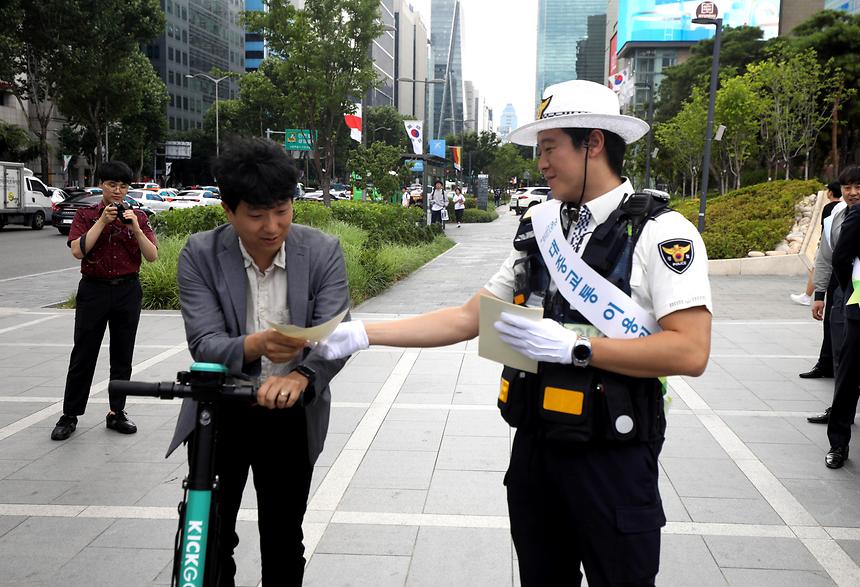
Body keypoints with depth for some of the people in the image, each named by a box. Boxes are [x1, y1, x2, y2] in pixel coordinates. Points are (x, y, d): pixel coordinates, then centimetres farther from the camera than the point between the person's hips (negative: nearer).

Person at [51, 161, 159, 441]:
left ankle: (117, 413, 19)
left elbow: (152, 256, -4)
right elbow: (78, 251, -12)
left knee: (122, 355, 8)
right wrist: (103, 221, -15)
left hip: (127, 291, 2)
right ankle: (69, 415, 13)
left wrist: (135, 227, -16)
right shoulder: (86, 215, 2)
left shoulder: (138, 217, 6)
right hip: (94, 290, -1)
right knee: (83, 355, 3)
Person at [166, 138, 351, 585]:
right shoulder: (200, 255, -11)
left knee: (283, 545, 11)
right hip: (218, 414, 0)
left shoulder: (323, 252, -10)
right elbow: (203, 344, -18)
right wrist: (255, 346, -40)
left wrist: (300, 376, -39)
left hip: (290, 416, 0)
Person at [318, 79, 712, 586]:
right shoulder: (541, 232, 7)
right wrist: (365, 333, -1)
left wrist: (573, 347, -22)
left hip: (612, 459, -5)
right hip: (535, 447, 6)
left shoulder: (660, 233, -12)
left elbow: (690, 351, -20)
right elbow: (467, 319, 6)